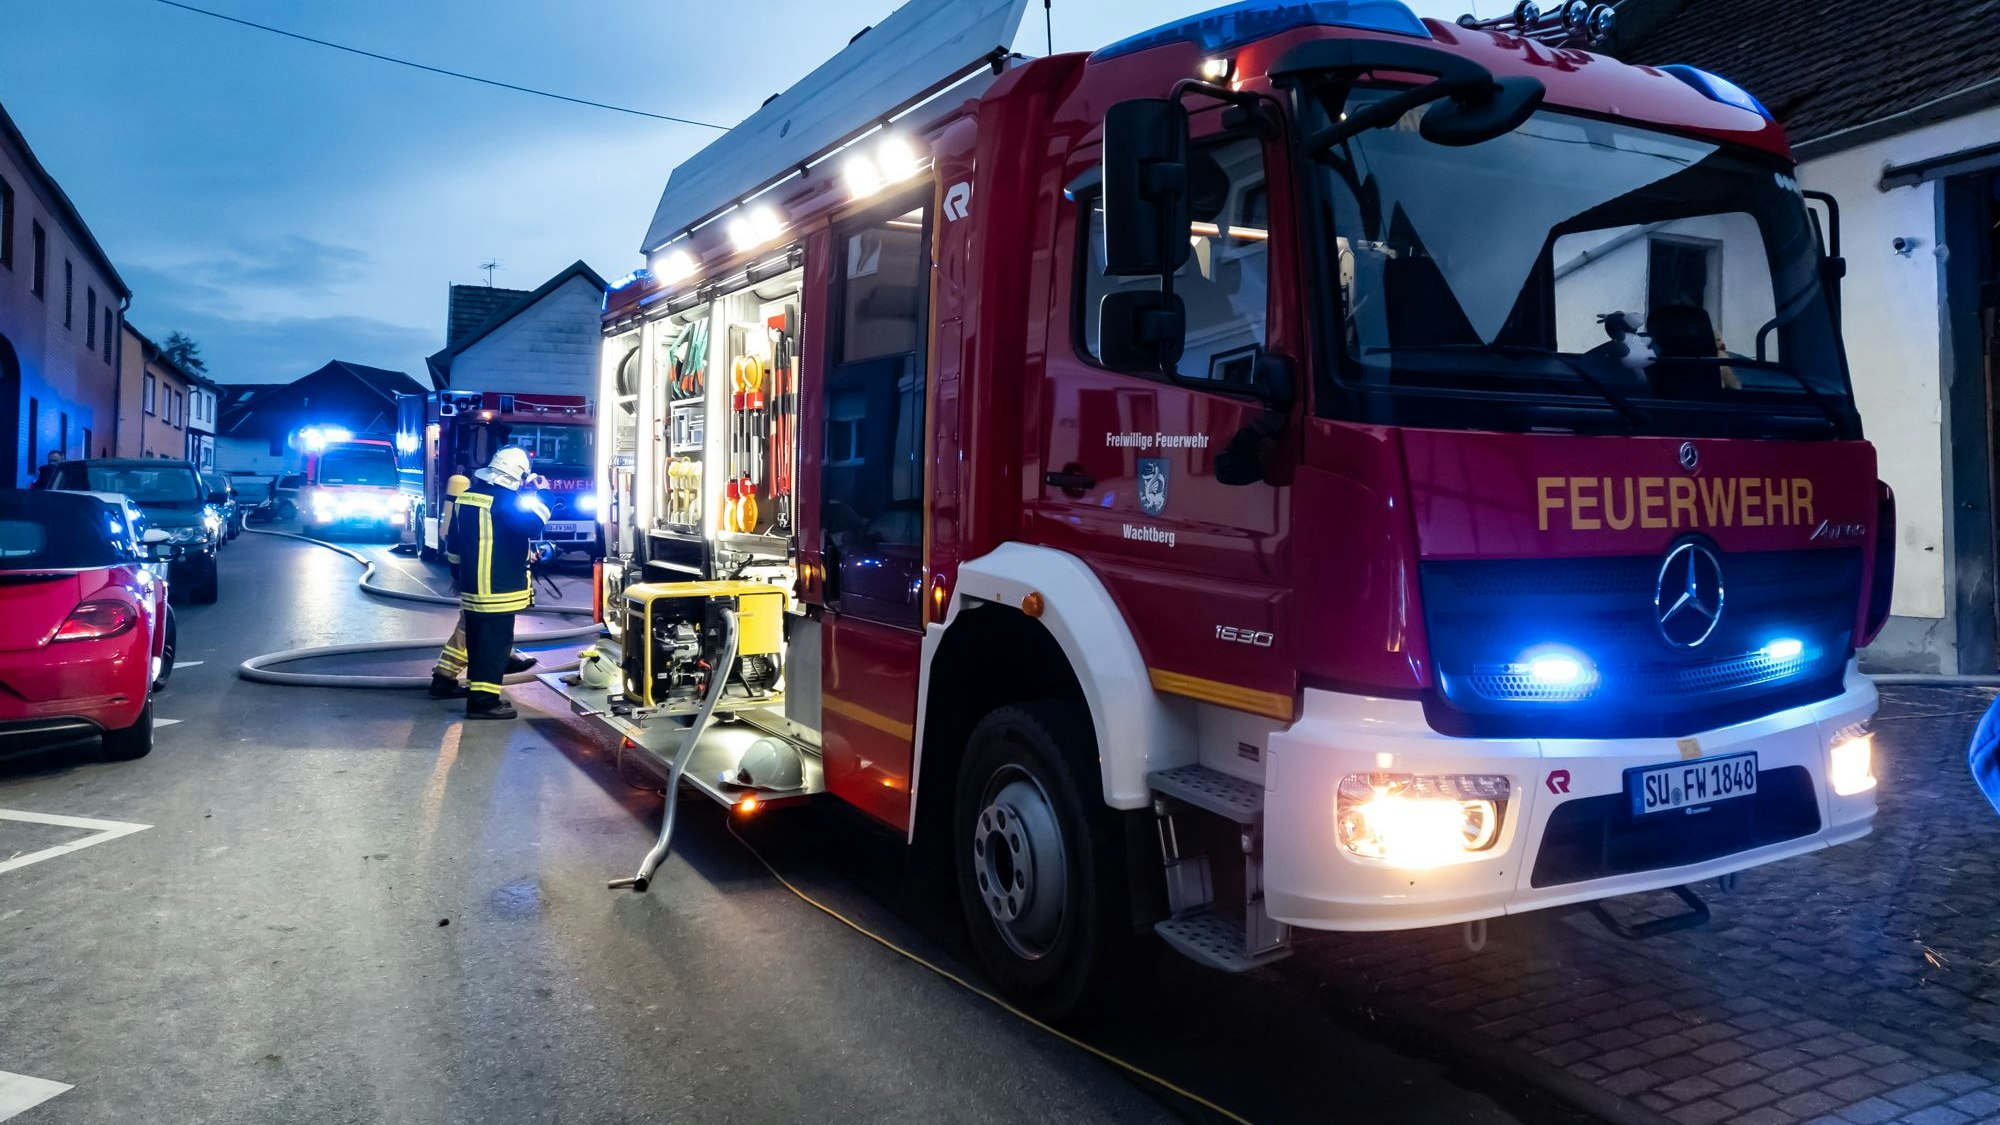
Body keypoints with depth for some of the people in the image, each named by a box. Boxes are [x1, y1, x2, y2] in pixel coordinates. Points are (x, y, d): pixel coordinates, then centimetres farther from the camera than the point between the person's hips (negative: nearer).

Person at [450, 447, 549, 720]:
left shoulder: (466, 496, 11)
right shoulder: (505, 499, -15)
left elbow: (455, 542, 17)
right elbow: (533, 527, -19)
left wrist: (459, 576, 26)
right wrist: (535, 498, -8)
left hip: (471, 586, 9)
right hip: (498, 588, -8)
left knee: (477, 640, 17)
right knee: (496, 642, -4)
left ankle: (477, 690, 26)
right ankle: (483, 700, -5)